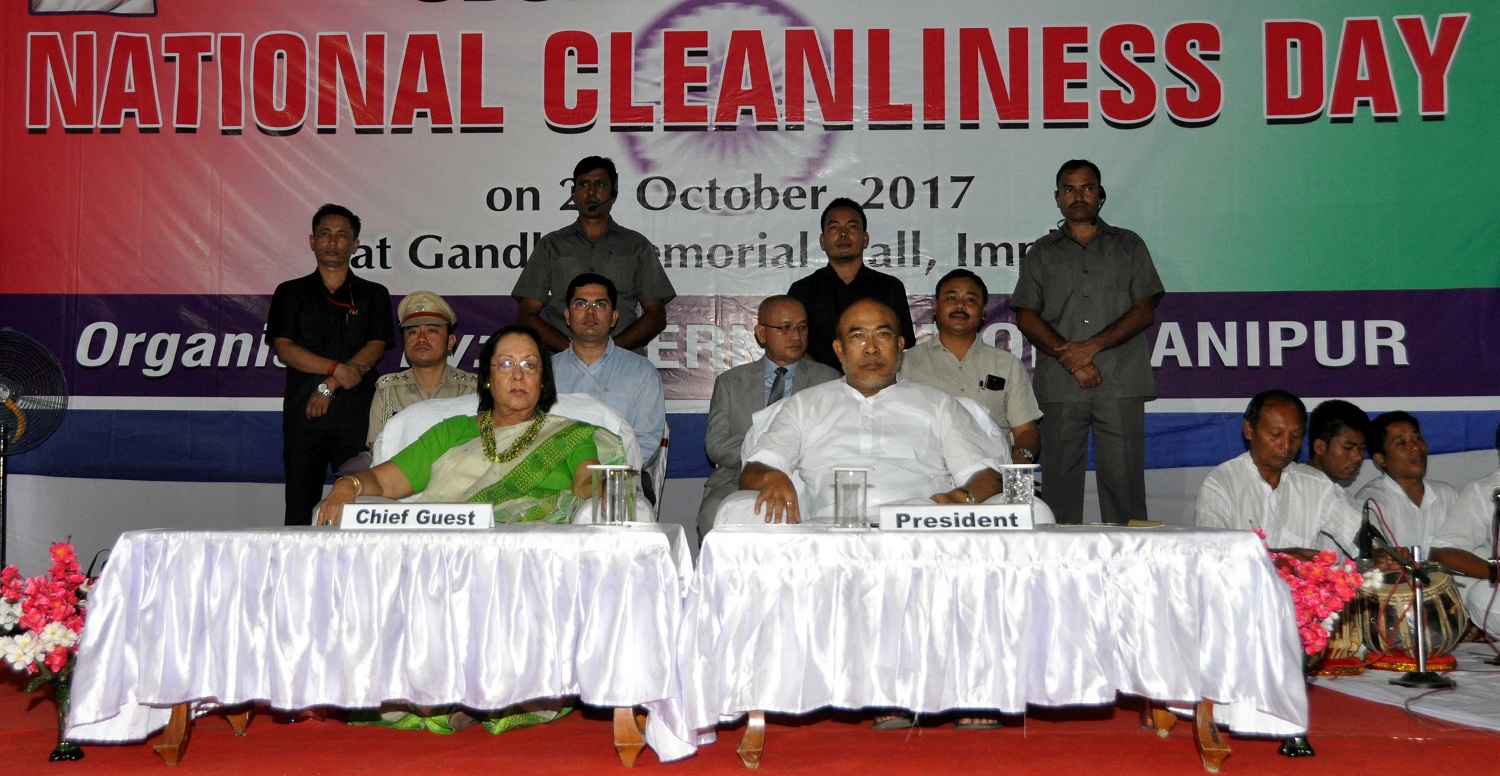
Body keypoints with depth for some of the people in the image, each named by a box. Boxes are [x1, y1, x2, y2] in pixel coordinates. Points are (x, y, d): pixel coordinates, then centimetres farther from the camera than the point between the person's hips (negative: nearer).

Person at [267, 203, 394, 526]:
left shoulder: (374, 295, 12)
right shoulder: (290, 293, 13)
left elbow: (375, 349, 0)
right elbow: (284, 348, 2)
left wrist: (329, 386, -9)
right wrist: (337, 369, -11)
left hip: (357, 415, -1)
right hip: (302, 415, 1)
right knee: (300, 511, -1)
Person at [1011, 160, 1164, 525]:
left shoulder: (1129, 245, 15)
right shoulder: (1041, 253, 17)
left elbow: (1144, 311, 6)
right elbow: (1026, 317, 7)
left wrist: (1092, 347, -8)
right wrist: (1069, 358, -7)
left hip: (1121, 384, -1)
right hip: (1059, 387, 1)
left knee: (1123, 478, -5)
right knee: (1060, 479, -2)